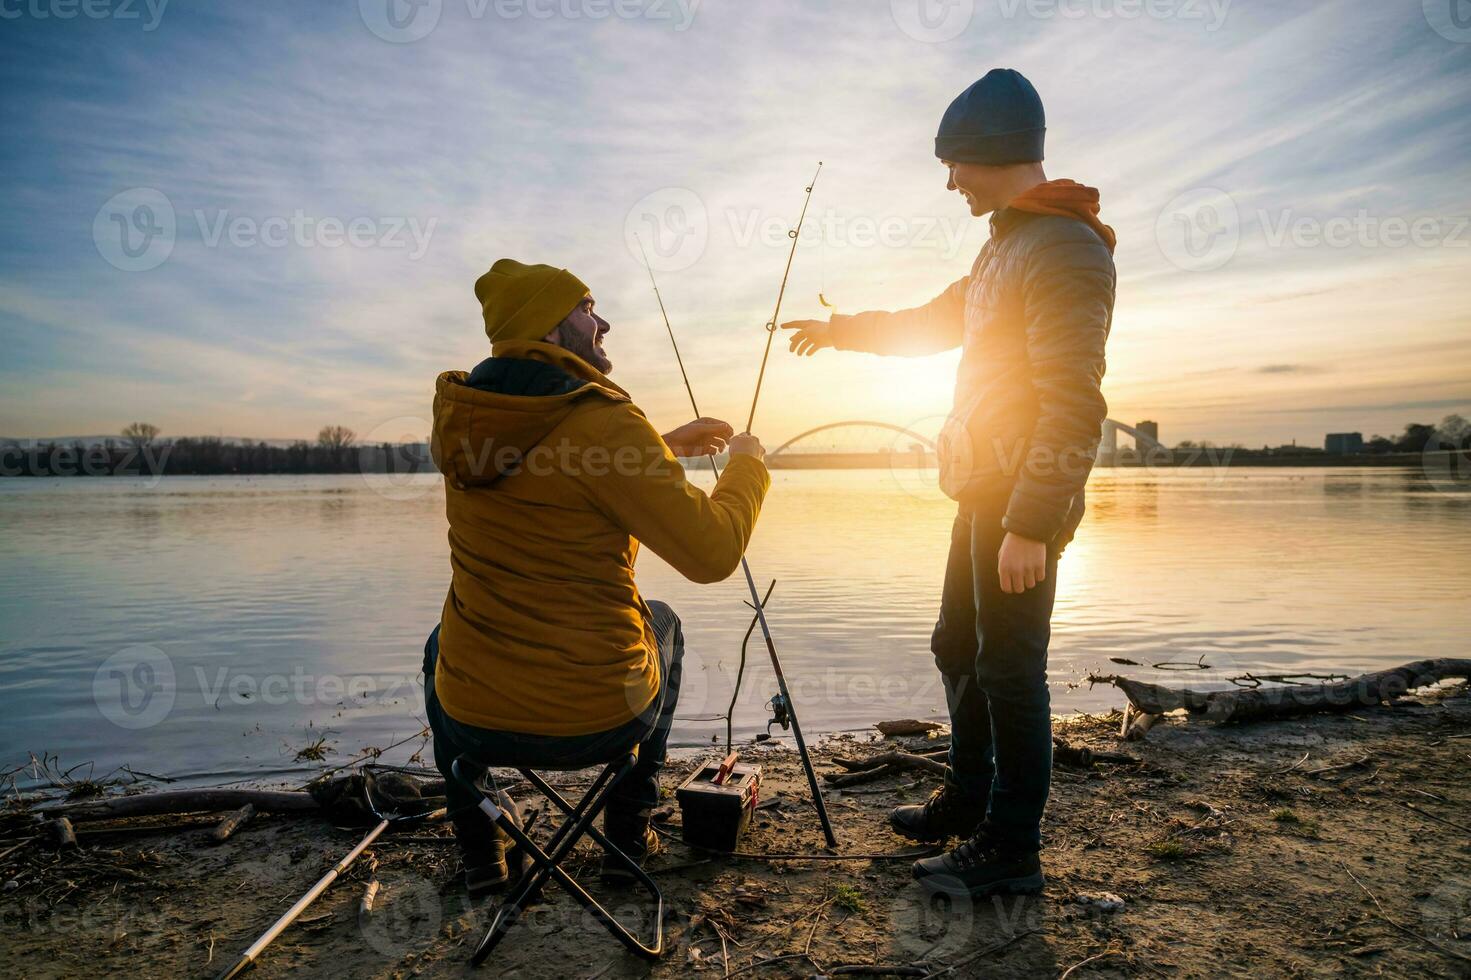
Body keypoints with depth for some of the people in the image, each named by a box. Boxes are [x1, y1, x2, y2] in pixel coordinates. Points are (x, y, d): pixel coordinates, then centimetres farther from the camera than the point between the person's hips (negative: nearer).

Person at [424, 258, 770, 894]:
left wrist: (665, 448, 21)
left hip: (473, 719, 4)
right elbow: (713, 552, -16)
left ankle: (478, 852, 36)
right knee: (661, 622, 29)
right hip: (603, 721, -4)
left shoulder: (462, 419, 2)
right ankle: (629, 835, 33)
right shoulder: (606, 423, -20)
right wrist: (747, 464, 1)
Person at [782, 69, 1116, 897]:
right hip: (984, 493, 10)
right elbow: (929, 325, 30)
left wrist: (1030, 523, -25)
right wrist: (838, 330, 36)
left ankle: (1011, 851, 12)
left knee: (1009, 670, -2)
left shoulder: (1065, 250, -15)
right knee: (960, 649, 18)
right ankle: (969, 800, 34)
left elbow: (1074, 405, -22)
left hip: (1021, 502, -10)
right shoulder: (1006, 245, 16)